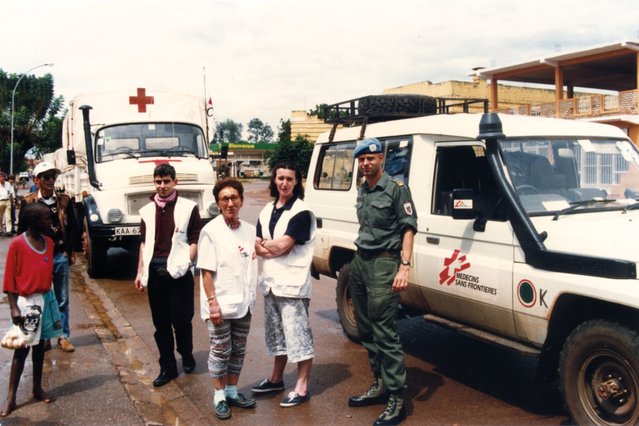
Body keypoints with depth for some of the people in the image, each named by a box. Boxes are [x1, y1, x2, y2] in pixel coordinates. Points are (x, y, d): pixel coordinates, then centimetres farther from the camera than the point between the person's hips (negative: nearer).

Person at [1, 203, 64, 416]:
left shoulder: (49, 242, 5)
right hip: (26, 301, -6)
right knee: (22, 348, -2)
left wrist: (49, 298, 15)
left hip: (46, 298, 6)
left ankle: (37, 388, 26)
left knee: (40, 344, 14)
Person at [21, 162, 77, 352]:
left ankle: (63, 337, 15)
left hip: (60, 256, 2)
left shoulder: (64, 200, 4)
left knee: (62, 299, 7)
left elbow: (73, 227, 8)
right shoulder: (28, 201, -1)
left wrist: (69, 250, 3)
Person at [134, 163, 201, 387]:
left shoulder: (188, 208, -2)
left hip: (178, 271, -4)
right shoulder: (147, 211, 12)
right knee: (160, 323, 9)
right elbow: (144, 242, 16)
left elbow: (194, 241, -3)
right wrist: (140, 272, 12)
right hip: (154, 272, 4)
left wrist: (185, 262, -15)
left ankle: (186, 355, 29)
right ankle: (167, 367, 20)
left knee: (181, 320, 2)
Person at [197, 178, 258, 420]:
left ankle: (232, 392, 29)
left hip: (243, 303, 5)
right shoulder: (211, 231, -10)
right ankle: (219, 396, 20)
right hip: (220, 304, -5)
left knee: (238, 350, 14)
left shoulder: (250, 230, 5)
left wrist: (250, 296, 10)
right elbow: (206, 272, -12)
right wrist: (213, 303, -16)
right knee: (220, 352, 5)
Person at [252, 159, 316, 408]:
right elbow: (257, 247, 4)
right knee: (277, 333, 18)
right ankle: (276, 379, 32)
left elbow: (283, 244, -18)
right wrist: (276, 248, -14)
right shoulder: (267, 211, 11)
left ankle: (302, 388, 6)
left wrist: (265, 243, -1)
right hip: (271, 282, 8)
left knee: (298, 335, -2)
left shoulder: (301, 212, -10)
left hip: (292, 283, -7)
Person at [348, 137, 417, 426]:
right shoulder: (362, 191, 15)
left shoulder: (396, 189, -7)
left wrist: (404, 266, -19)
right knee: (366, 331, 12)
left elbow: (409, 228, -10)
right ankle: (379, 385, 26)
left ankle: (396, 400, -2)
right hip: (360, 262, 8)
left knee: (385, 334, -9)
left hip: (383, 264, -8)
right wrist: (360, 256, 15)